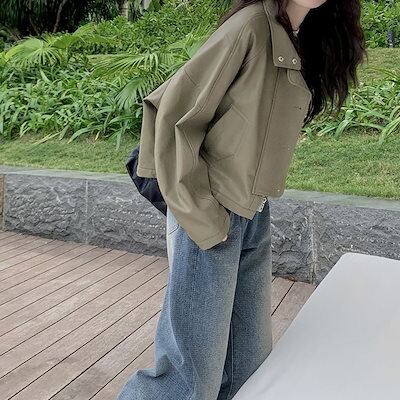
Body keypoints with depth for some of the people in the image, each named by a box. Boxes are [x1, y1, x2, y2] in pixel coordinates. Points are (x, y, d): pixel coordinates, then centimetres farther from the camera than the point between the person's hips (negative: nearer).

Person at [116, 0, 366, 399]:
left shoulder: (308, 43, 10)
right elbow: (174, 115, -16)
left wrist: (255, 202, 10)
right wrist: (200, 215, -16)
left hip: (256, 220, 8)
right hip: (208, 216, -7)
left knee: (249, 361, 13)